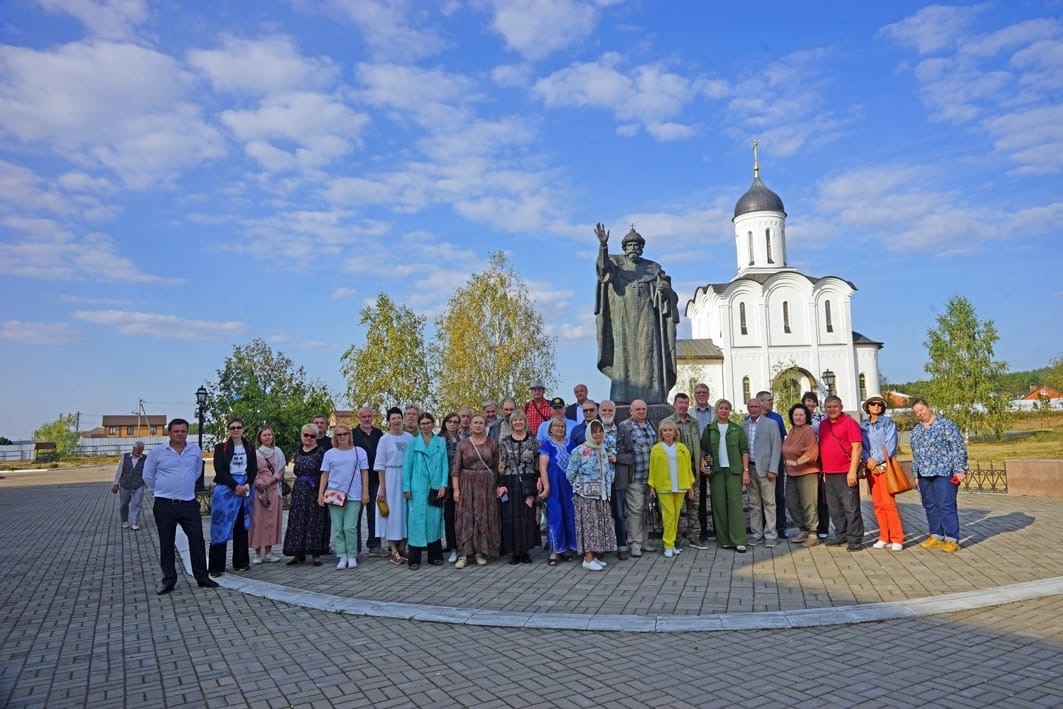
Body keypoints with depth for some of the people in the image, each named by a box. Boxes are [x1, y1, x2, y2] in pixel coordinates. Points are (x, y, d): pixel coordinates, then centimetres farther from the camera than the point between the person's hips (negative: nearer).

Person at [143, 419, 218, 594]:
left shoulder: (196, 450, 4)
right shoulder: (157, 452, -3)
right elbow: (148, 476, 7)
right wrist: (162, 490, 11)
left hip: (189, 503, 2)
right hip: (164, 505, -1)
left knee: (197, 540, 2)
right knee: (166, 543, 7)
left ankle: (202, 577, 12)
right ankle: (169, 580, 20)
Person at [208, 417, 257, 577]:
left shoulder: (249, 448, 9)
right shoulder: (221, 447, 0)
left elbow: (254, 469, 7)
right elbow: (219, 471, -7)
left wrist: (246, 485, -9)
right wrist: (236, 486, -15)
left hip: (245, 490, 3)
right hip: (225, 489, -3)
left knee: (242, 526, 7)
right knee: (221, 526, -3)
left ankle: (241, 562, 15)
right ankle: (215, 566, 2)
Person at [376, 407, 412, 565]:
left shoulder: (410, 438, 4)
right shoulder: (384, 439, -3)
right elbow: (380, 465, -2)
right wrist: (382, 488, -5)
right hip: (391, 478, -3)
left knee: (406, 511, 6)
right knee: (392, 512, 1)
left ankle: (402, 548, 18)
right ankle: (394, 551, 7)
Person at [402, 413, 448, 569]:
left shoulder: (440, 442, 7)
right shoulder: (413, 443, 5)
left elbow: (444, 465, 5)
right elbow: (407, 466, 3)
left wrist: (443, 485, -5)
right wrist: (406, 487, -4)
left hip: (435, 488, 1)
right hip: (417, 488, -1)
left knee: (434, 520, 7)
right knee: (417, 520, -2)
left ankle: (435, 556, 18)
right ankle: (414, 559, 5)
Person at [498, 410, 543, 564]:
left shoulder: (533, 440, 5)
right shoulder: (505, 442, 5)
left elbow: (538, 463, 4)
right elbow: (501, 465, 3)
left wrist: (539, 480, -6)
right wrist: (501, 484, -4)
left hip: (529, 483, 0)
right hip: (510, 484, 0)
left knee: (528, 517, 1)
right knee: (511, 517, 0)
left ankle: (526, 550, 12)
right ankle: (514, 551, 10)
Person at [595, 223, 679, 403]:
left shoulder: (653, 267, 17)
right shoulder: (615, 263, 12)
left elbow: (667, 290, 15)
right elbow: (603, 267, -10)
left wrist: (664, 288, -10)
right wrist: (603, 245, -28)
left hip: (646, 318, 1)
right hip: (623, 318, -1)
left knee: (647, 353, -7)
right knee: (623, 355, -8)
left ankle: (650, 398, -9)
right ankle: (622, 398, -10)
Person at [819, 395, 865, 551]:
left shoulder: (849, 422, -7)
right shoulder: (823, 424, 13)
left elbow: (857, 446, -12)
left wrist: (853, 470, -17)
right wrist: (823, 469, 16)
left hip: (846, 473, -7)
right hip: (829, 474, 7)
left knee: (851, 507, -3)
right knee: (834, 508, 13)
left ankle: (855, 540, 4)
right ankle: (841, 536, 24)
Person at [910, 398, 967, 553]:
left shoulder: (946, 425, -5)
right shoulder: (916, 430, 15)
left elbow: (958, 448, -9)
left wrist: (959, 469, -14)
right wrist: (916, 475, 19)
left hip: (944, 473, -7)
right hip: (924, 475, 7)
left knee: (947, 506, -7)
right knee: (930, 506, 10)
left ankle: (952, 539, -1)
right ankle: (936, 536, 19)